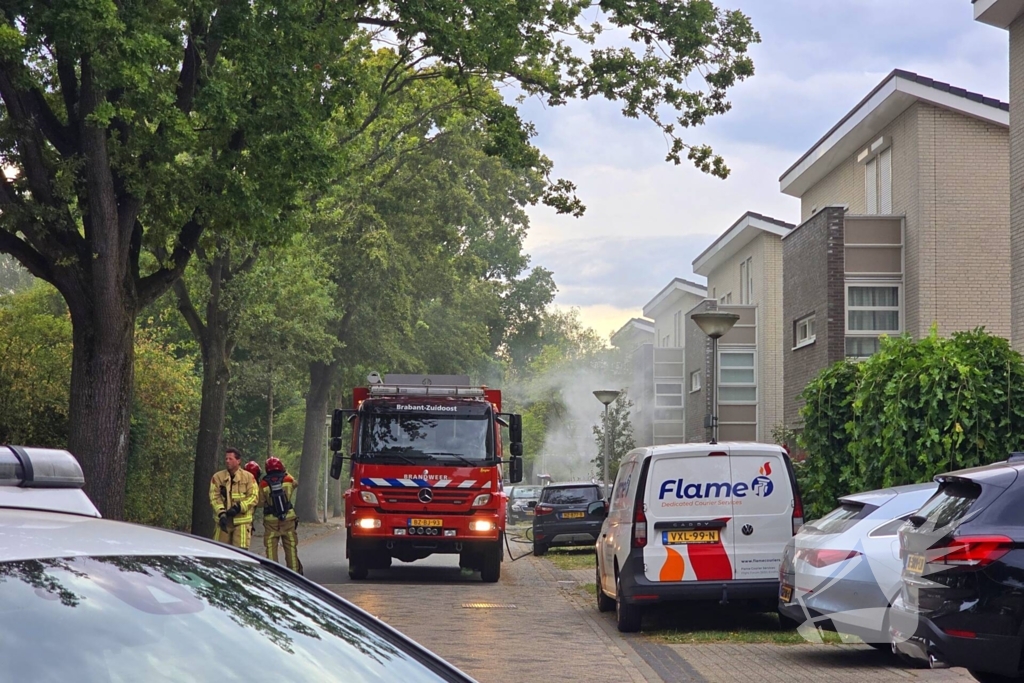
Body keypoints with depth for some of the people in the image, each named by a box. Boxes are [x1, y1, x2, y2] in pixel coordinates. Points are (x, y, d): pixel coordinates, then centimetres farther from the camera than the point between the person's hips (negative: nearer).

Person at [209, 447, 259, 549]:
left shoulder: (248, 477, 1)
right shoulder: (217, 477, 4)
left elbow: (253, 497, -4)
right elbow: (214, 497, -2)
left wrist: (238, 508, -17)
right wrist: (221, 514, -17)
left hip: (242, 521, -2)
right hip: (224, 521, 2)